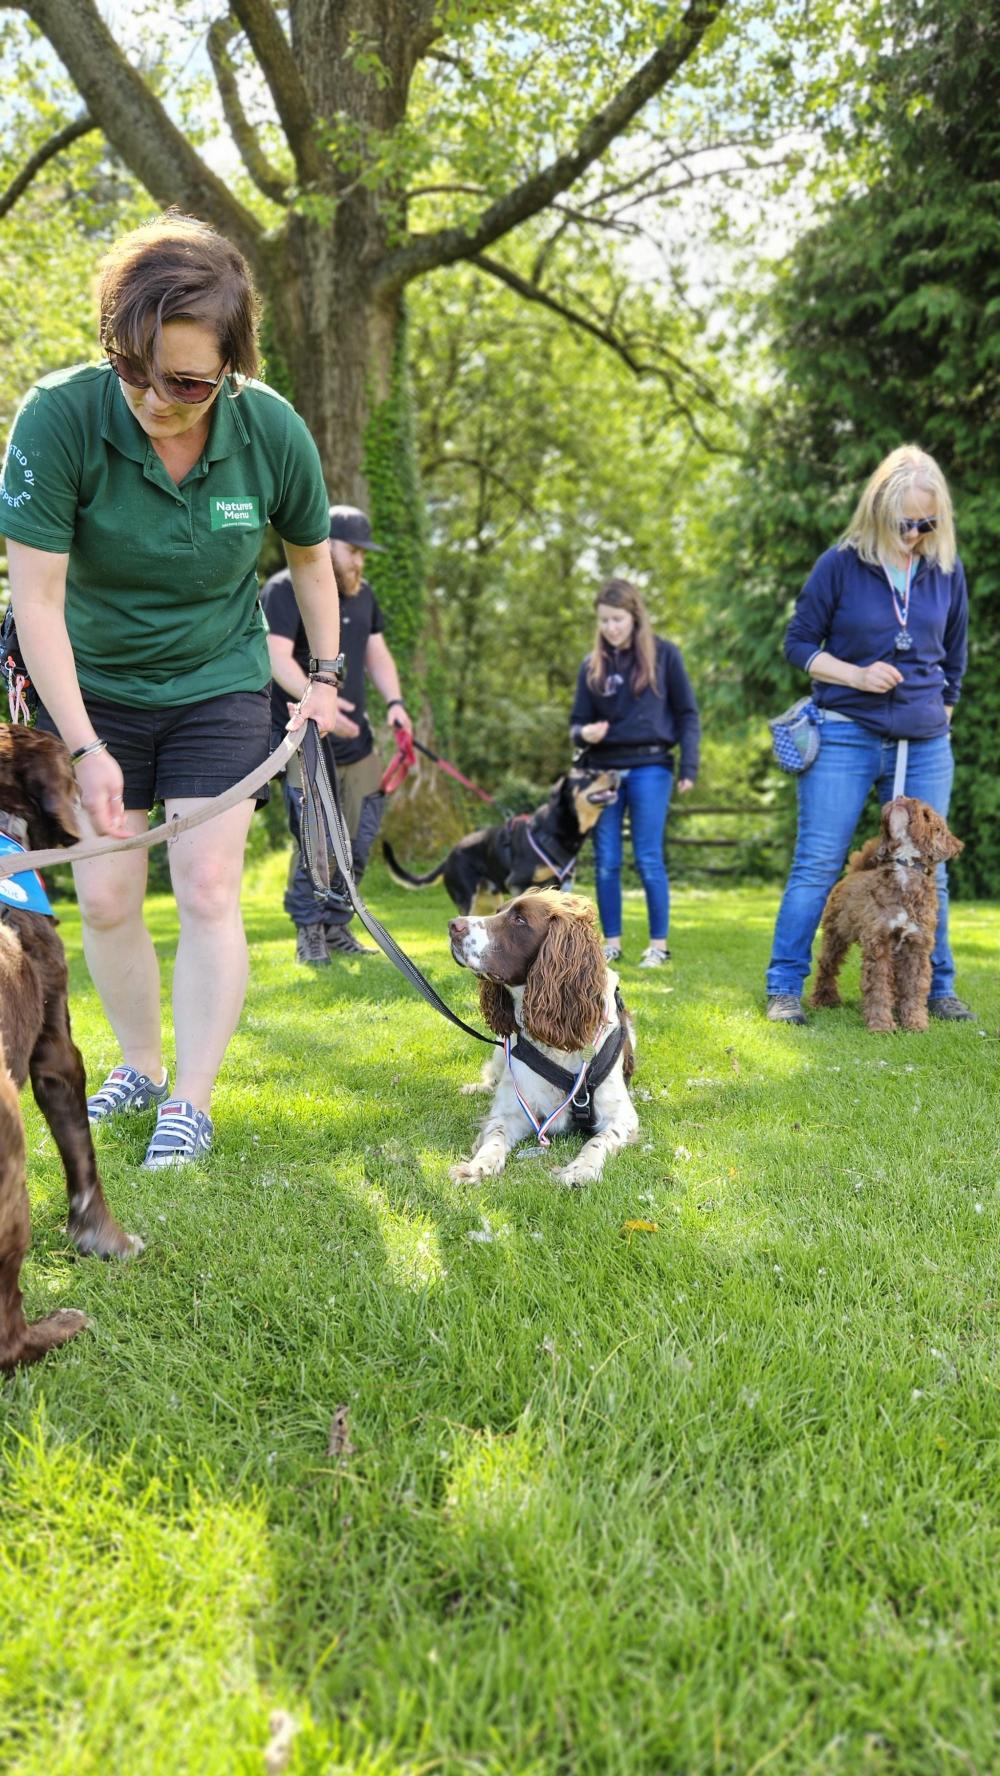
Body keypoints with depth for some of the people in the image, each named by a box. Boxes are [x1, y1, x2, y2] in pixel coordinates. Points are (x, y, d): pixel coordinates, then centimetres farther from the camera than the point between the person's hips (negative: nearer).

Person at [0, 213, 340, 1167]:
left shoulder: (272, 431, -17)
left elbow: (311, 554, 3)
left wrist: (324, 678, 3)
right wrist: (83, 747, -24)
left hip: (218, 689, 0)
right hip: (92, 689, 1)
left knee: (206, 890, -6)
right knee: (104, 898, 4)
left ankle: (191, 1102, 4)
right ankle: (140, 1064, 25)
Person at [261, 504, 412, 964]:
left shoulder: (363, 595, 16)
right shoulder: (285, 590, -7)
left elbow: (377, 654, 19)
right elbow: (278, 657, -18)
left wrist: (394, 702, 0)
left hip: (355, 737, 7)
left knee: (358, 841, 7)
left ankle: (336, 926, 19)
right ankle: (308, 930, 3)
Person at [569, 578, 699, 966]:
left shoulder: (663, 654, 0)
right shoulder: (592, 664, 8)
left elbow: (686, 714, 2)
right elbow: (578, 721, 10)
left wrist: (689, 766, -5)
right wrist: (584, 733, -14)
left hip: (650, 767, -3)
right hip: (603, 769, 3)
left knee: (649, 860, -3)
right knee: (605, 862, 5)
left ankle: (658, 945, 7)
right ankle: (611, 942, 15)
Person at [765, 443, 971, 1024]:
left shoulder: (947, 572, 4)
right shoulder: (840, 565, -6)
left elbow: (955, 660, 16)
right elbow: (798, 643, -1)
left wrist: (941, 720, 14)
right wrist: (854, 675, -15)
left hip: (925, 744, 3)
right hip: (846, 737, -3)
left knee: (927, 870, 8)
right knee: (817, 865, -3)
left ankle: (937, 988, 20)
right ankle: (785, 988, 4)